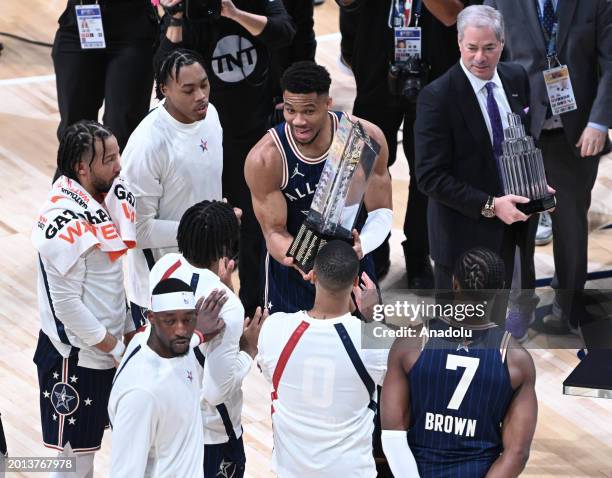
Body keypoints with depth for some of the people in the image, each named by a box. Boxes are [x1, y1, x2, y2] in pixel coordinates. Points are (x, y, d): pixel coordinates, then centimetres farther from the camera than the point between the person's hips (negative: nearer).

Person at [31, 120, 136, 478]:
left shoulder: (106, 198, 1)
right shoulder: (65, 224, -26)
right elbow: (66, 301, -23)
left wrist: (127, 331, 13)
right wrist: (111, 346, -14)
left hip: (108, 348, 8)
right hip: (75, 357, -8)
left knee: (87, 447, 20)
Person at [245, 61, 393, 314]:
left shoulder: (366, 138, -19)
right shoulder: (264, 159, -24)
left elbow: (381, 212, -11)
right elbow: (274, 231, -17)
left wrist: (361, 246, -34)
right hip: (291, 274, -2)